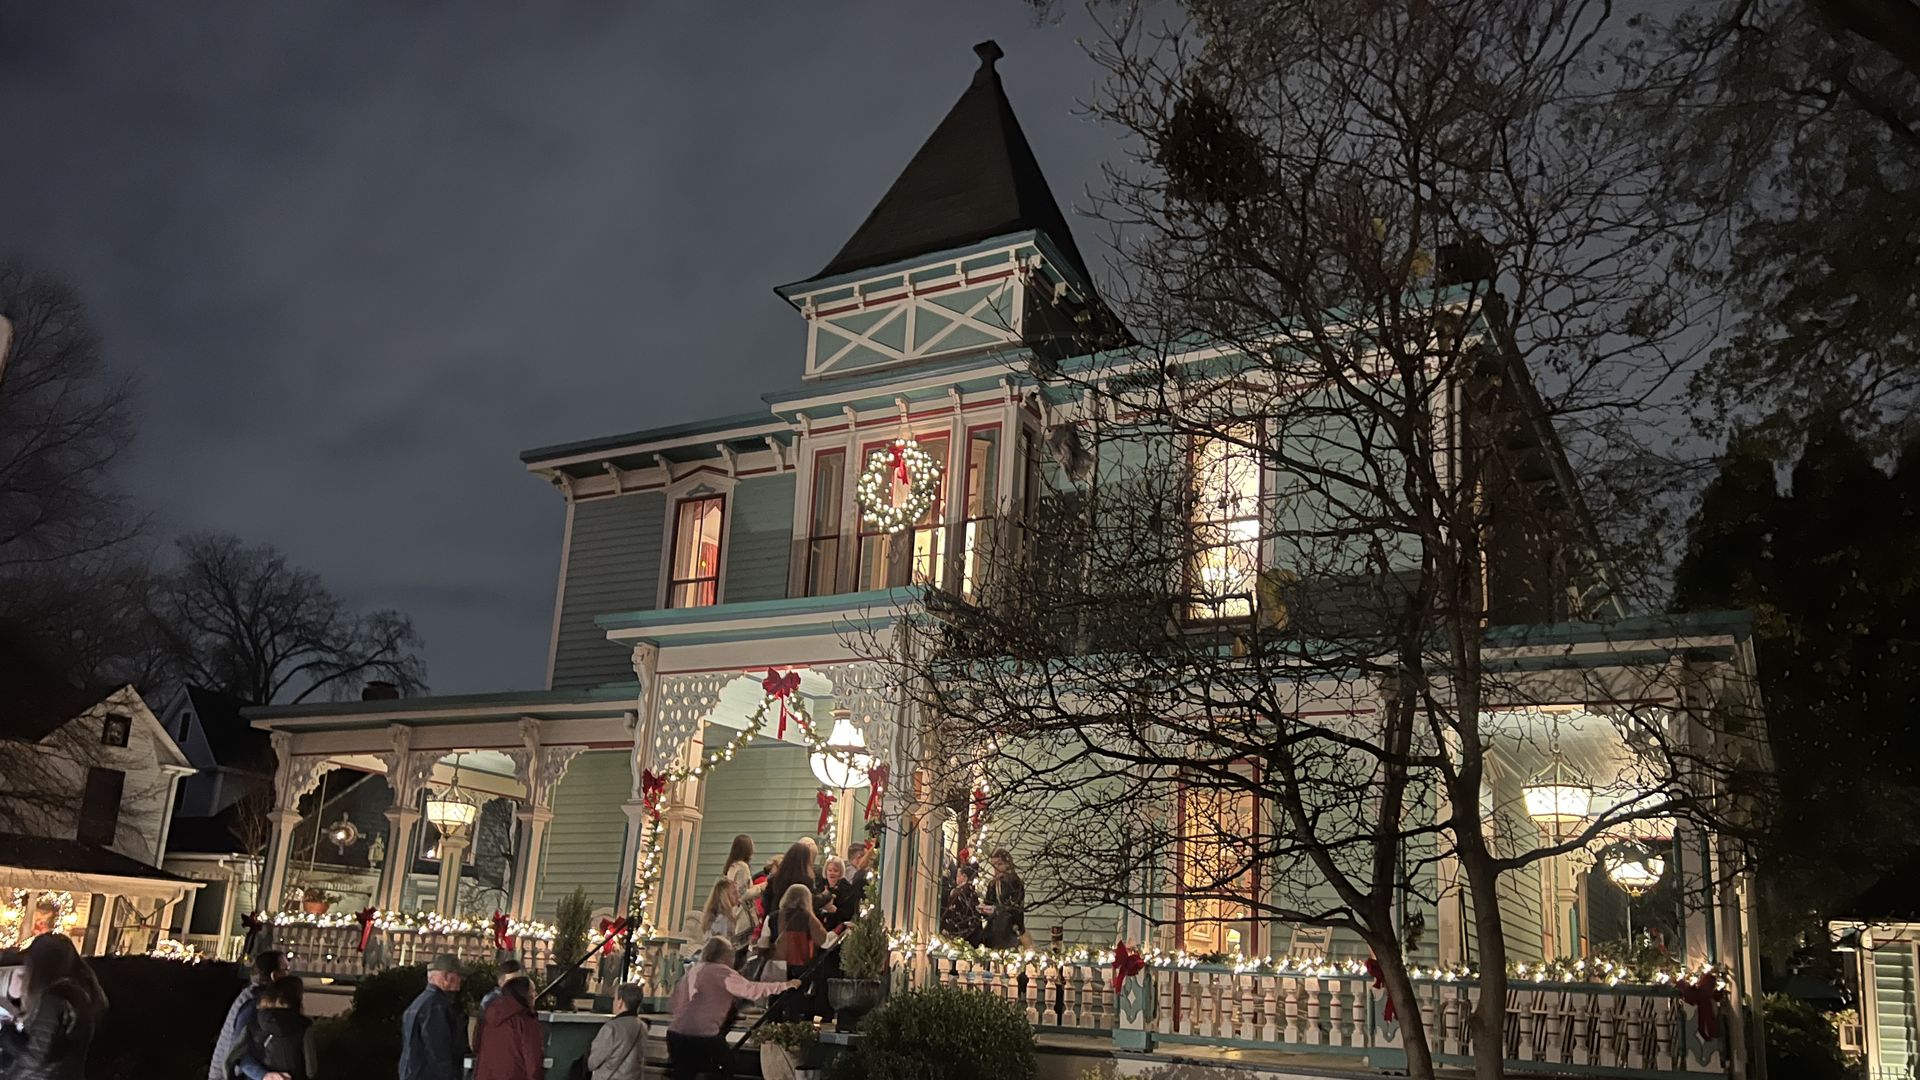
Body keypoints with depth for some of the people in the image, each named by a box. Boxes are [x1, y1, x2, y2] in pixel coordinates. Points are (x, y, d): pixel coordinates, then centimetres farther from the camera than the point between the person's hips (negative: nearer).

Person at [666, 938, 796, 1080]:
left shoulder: (692, 971, 17)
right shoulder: (721, 971, -5)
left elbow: (672, 1005, 18)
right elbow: (751, 990, -12)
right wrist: (787, 985, -6)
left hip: (676, 1035, 7)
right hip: (702, 1037, -7)